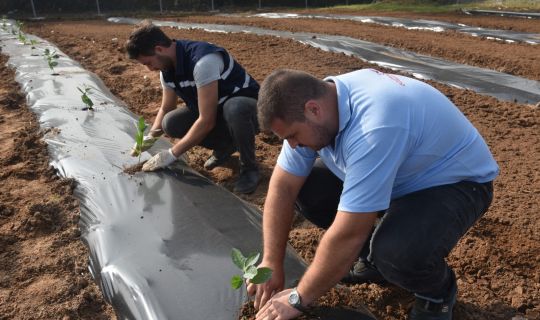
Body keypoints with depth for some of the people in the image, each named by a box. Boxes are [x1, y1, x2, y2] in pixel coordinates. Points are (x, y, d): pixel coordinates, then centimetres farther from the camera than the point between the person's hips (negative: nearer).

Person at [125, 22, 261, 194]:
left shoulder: (203, 60, -32)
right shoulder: (167, 68, -5)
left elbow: (207, 121, -31)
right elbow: (166, 109, 11)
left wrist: (172, 154, -24)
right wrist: (151, 137, -7)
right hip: (215, 112, 7)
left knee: (234, 109, -41)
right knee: (171, 123, -14)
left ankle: (249, 168, -15)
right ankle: (225, 147, 8)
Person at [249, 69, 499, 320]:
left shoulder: (374, 127, -39)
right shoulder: (314, 104, -14)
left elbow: (348, 234, -36)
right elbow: (283, 186, -10)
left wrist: (298, 298, -23)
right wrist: (271, 264, -12)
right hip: (399, 173, 7)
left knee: (398, 252, -35)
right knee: (305, 187, -5)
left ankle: (437, 292, 1)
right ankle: (377, 253, 13)